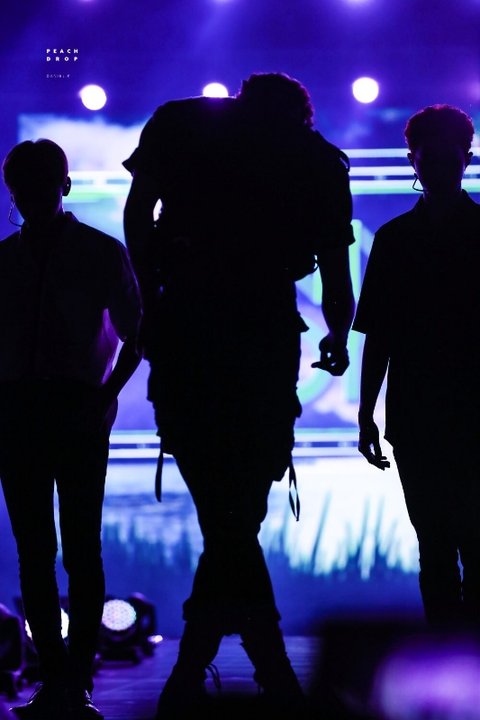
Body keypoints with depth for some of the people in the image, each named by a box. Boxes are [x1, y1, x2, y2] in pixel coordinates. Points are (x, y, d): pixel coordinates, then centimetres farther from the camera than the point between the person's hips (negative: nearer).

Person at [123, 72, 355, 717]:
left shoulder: (180, 122, 14)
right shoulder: (319, 157, 13)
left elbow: (137, 216, 5)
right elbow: (336, 269, 13)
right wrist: (337, 340, 29)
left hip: (186, 323, 0)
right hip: (267, 333, 0)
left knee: (225, 514, 2)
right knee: (238, 512, 8)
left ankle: (272, 666, 3)